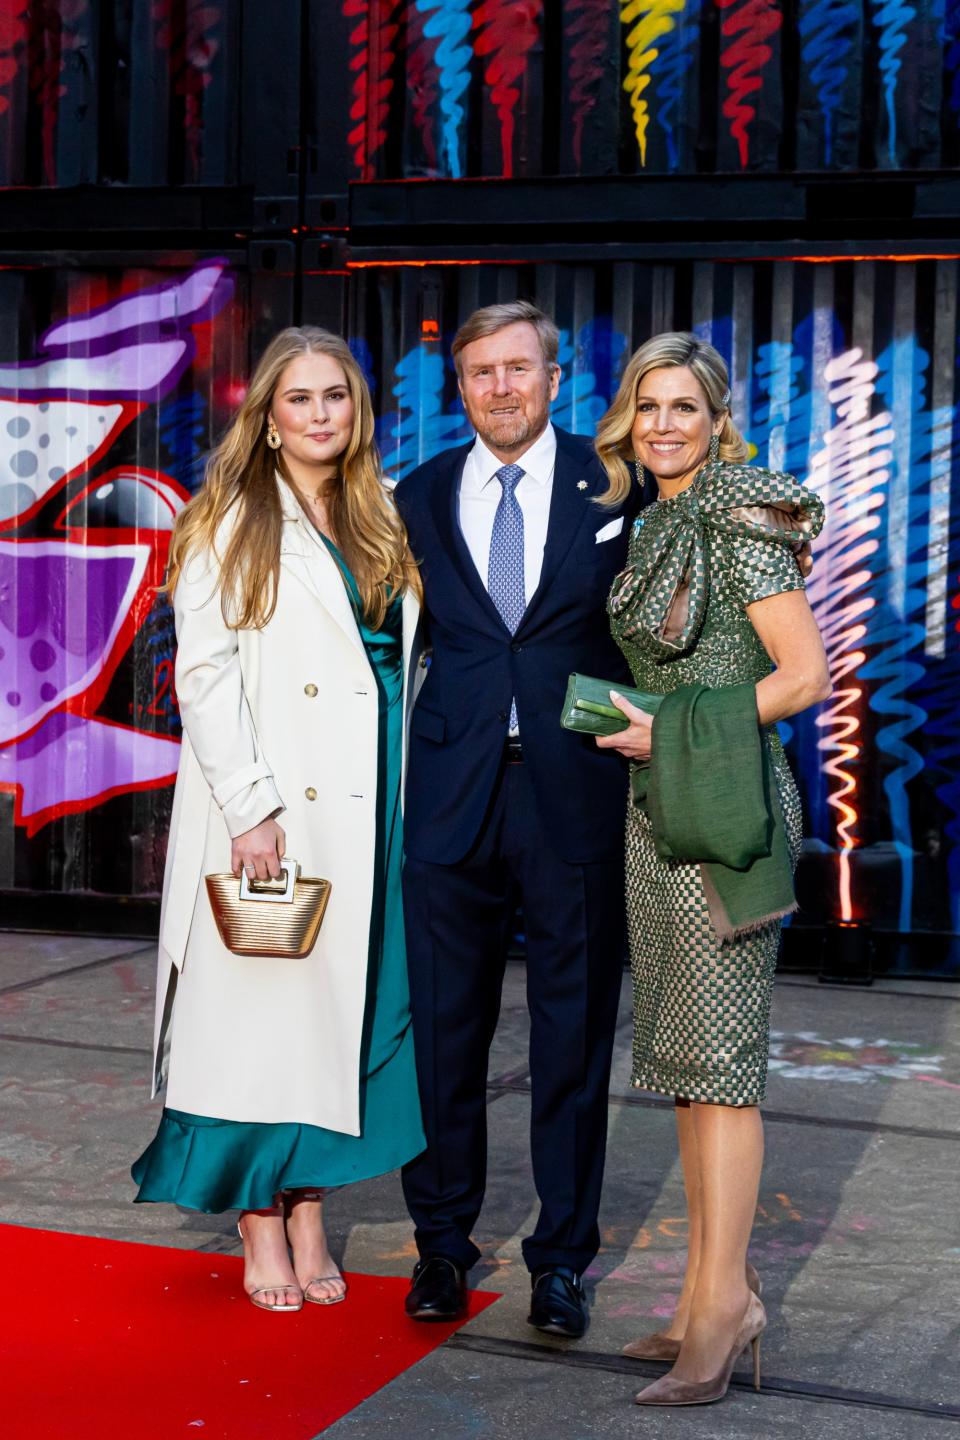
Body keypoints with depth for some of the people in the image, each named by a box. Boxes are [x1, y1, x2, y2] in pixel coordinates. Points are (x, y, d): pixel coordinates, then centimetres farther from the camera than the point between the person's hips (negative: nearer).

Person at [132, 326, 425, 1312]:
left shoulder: (380, 525, 16)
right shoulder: (231, 525, -2)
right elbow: (204, 673, -9)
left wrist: (412, 799, 8)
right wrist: (251, 807, -17)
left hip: (365, 807, 5)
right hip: (273, 809, -5)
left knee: (343, 1002, 6)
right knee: (264, 1003, -2)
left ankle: (309, 1217, 15)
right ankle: (261, 1234, 7)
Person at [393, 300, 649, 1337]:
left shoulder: (612, 484, 4)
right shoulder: (419, 499, 9)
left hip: (575, 794, -1)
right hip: (451, 792, 1)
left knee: (574, 1032, 6)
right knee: (444, 1028, 8)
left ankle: (562, 1257, 19)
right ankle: (443, 1241, 24)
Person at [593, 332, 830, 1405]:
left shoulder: (740, 525, -9)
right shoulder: (650, 528, 16)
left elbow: (806, 674, -14)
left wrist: (677, 733, -13)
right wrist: (633, 729, 11)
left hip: (727, 802, -9)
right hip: (657, 805, 9)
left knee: (719, 1047, -9)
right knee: (682, 1046, 9)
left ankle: (722, 1299, -6)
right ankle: (717, 1289, 15)